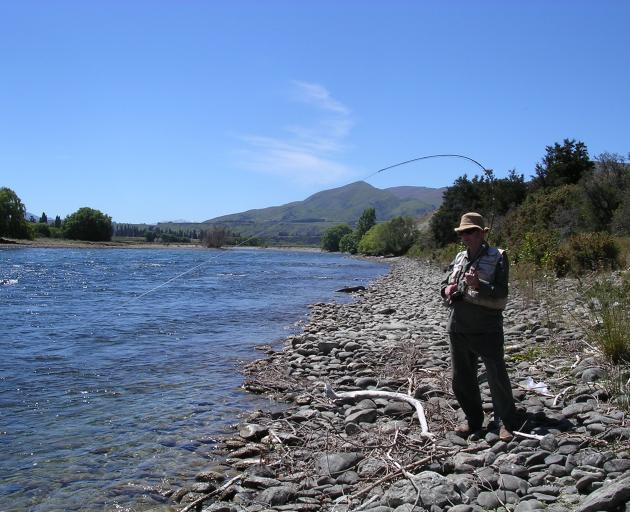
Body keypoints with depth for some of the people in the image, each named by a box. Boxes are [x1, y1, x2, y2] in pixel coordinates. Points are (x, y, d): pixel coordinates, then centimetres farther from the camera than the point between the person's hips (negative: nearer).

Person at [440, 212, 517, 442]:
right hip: (458, 328, 6)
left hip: (487, 330, -6)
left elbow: (500, 298, -11)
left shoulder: (497, 258, -5)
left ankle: (506, 423, 17)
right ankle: (473, 419, 29)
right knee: (462, 379, 13)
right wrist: (447, 290, -2)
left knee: (498, 378, 1)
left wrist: (478, 286, -25)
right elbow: (445, 284, 20)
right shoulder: (459, 258, 12)